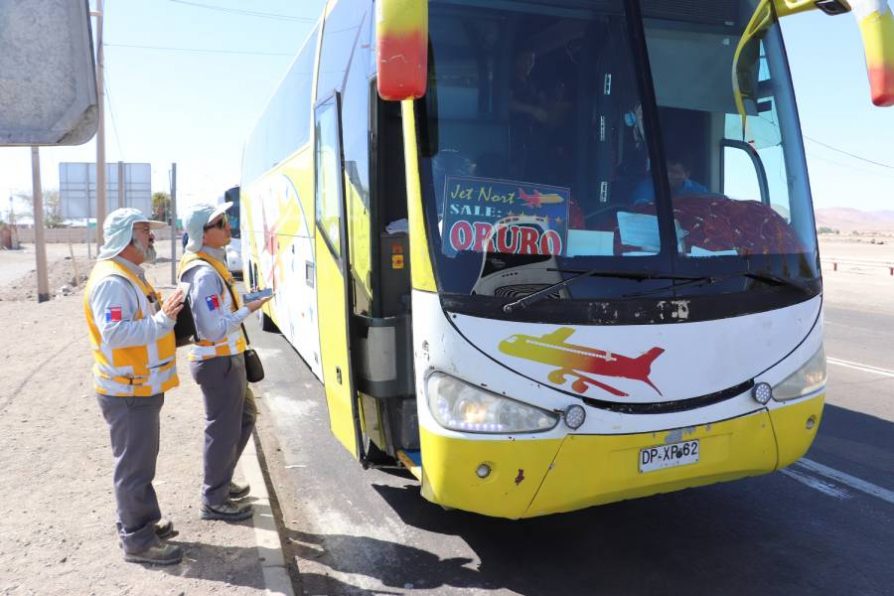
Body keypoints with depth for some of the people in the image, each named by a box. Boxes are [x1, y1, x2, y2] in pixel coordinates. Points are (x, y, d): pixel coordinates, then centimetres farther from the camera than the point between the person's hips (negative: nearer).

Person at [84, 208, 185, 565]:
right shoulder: (111, 281, -20)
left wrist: (167, 316, 9)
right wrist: (162, 320, -31)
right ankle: (137, 541, 9)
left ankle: (140, 523, 34)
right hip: (127, 392, -10)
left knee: (139, 462, 20)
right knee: (134, 467, -1)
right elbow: (114, 334, -30)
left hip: (140, 388, 10)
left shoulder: (130, 276, 14)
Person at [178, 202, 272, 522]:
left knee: (245, 415, 23)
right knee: (224, 430, 3)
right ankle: (214, 501, 20)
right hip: (219, 363, -10)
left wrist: (239, 304, 7)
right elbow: (213, 330, -26)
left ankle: (221, 481, 37)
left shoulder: (211, 263, 9)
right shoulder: (205, 274, -23)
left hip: (226, 360, 10)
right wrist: (247, 310, -18)